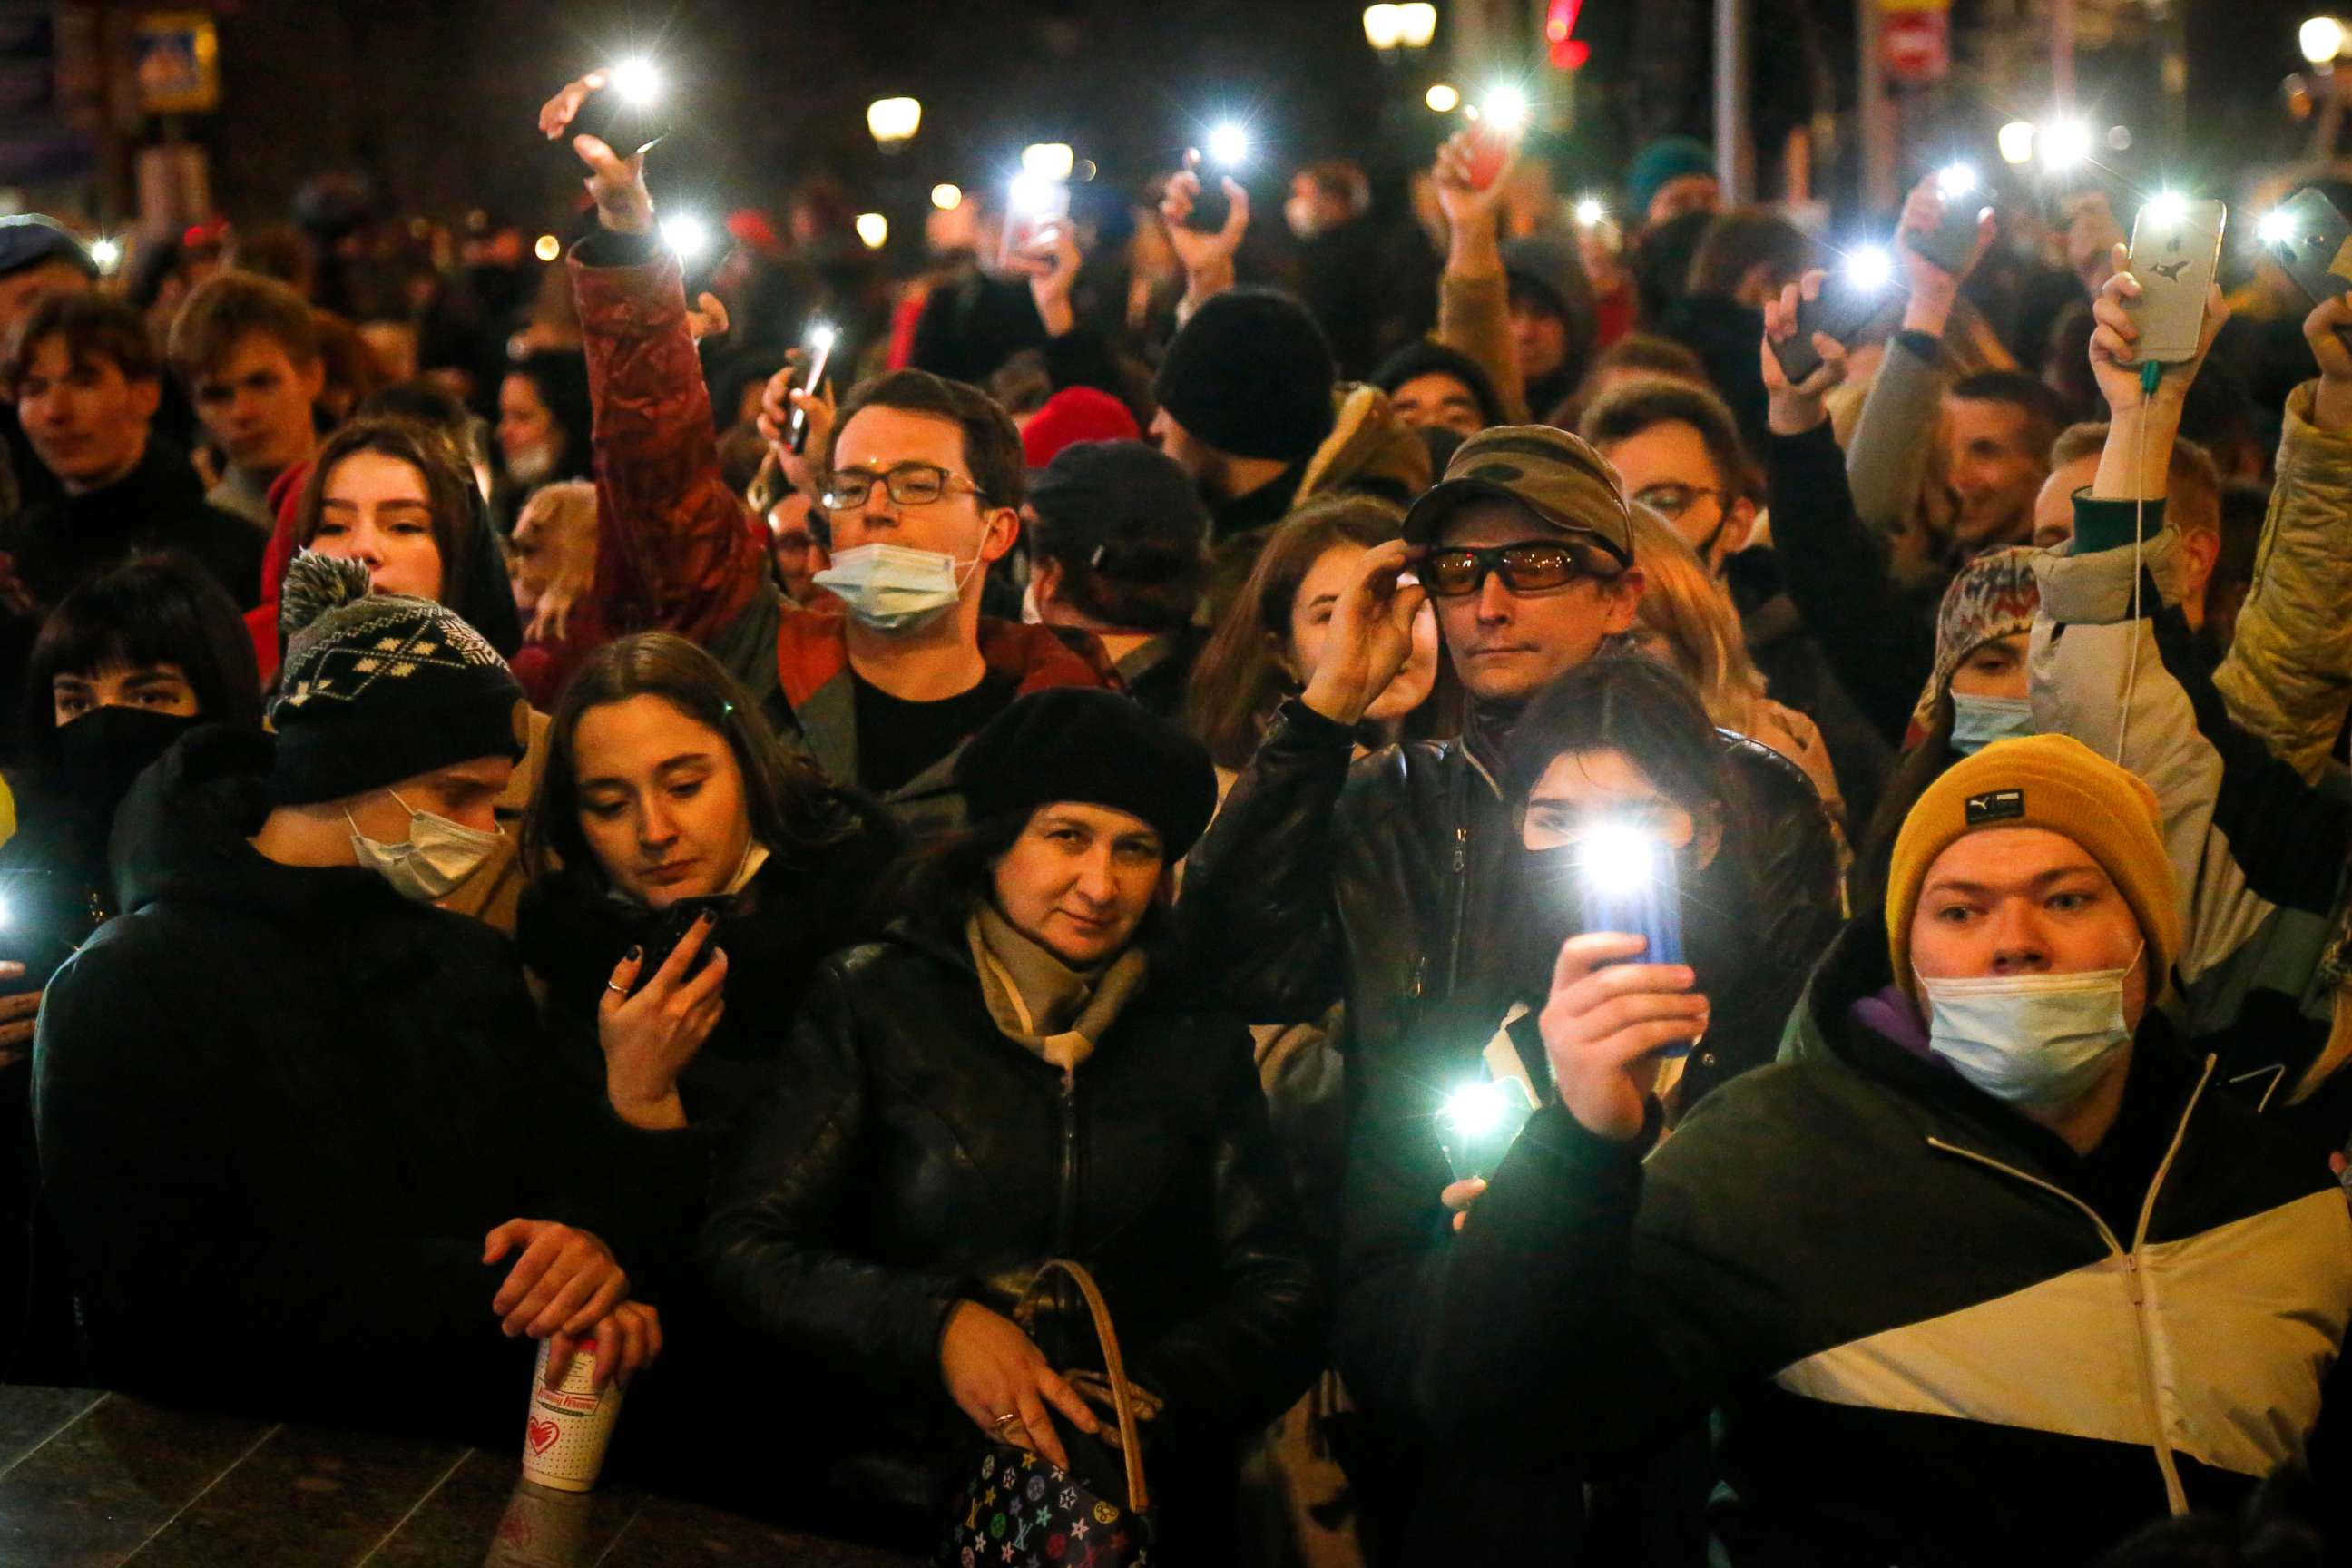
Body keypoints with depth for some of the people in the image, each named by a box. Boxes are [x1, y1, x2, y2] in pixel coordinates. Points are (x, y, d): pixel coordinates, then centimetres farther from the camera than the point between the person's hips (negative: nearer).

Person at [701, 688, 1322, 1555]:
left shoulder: (1199, 1037, 14)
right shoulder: (871, 1001, 6)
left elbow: (1278, 1289, 9)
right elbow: (746, 1247, 1)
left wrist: (1144, 1397, -10)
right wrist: (936, 1326, -14)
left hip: (1150, 1507, 1)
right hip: (907, 1502, 0)